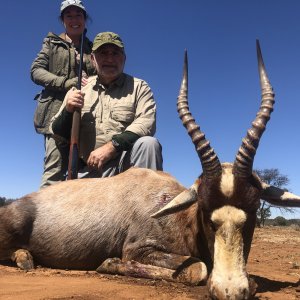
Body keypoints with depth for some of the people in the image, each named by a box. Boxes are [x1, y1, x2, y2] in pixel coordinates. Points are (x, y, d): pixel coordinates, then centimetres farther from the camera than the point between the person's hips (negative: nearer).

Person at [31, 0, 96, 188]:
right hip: (58, 112, -2)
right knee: (55, 168, -13)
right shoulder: (52, 42, 17)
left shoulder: (93, 48, 20)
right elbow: (36, 71, 6)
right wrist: (67, 83, -9)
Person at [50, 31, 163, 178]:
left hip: (125, 163, -1)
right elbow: (58, 134, 12)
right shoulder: (78, 90, 11)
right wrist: (68, 110, -8)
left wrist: (111, 147, -22)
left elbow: (147, 122, -13)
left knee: (148, 143, -29)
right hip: (87, 170, 1)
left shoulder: (139, 87, 5)